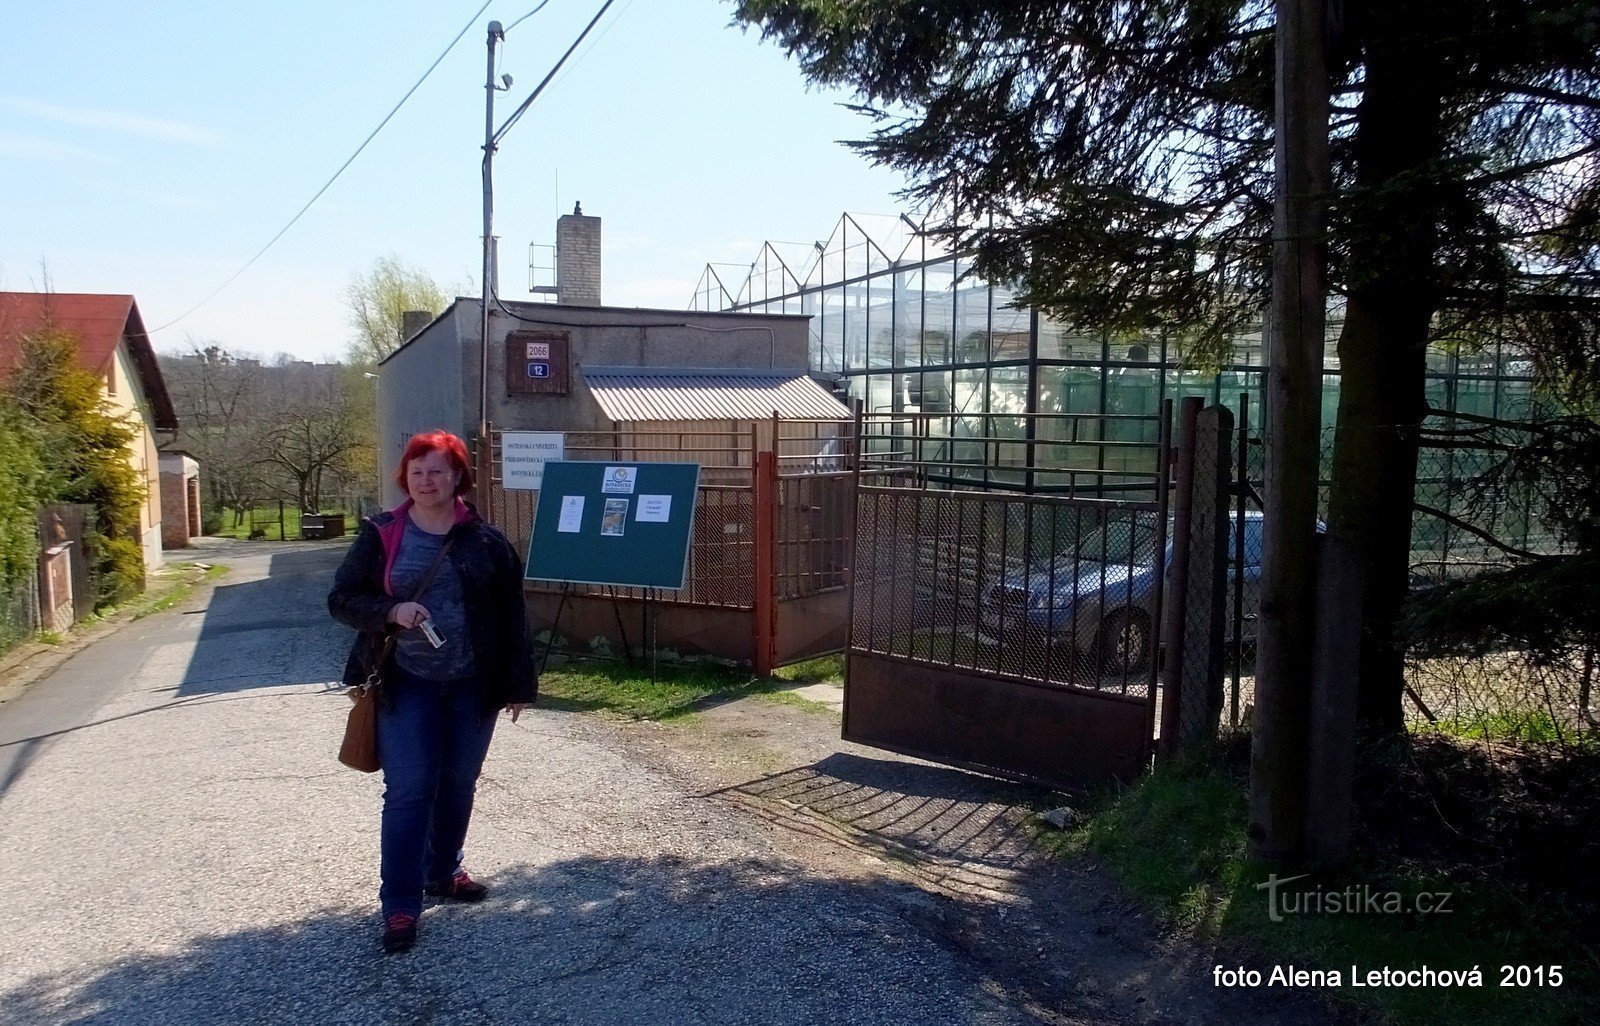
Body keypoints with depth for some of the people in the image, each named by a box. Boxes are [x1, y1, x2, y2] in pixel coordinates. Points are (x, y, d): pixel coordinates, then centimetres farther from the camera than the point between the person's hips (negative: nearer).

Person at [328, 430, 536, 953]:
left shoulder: (485, 540, 0)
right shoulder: (380, 536, -1)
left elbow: (511, 616, 2)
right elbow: (341, 599, 1)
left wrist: (519, 684, 0)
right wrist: (391, 610, -19)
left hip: (473, 687, 2)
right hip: (406, 686, -2)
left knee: (458, 785, 14)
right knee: (408, 792, -3)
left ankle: (443, 872, 34)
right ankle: (399, 906, 6)